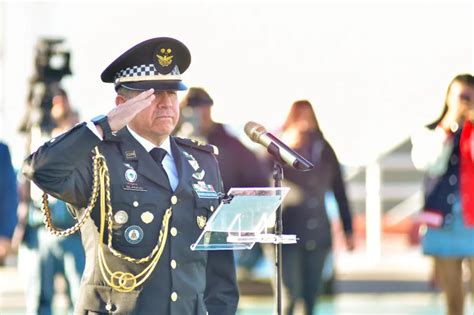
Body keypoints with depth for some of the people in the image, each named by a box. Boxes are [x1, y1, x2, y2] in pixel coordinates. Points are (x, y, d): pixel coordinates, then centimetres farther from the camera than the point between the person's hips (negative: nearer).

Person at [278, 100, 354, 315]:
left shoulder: (324, 150, 10)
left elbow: (339, 191, 15)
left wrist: (348, 230, 14)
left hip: (318, 233, 4)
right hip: (288, 232, -4)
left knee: (312, 294, 6)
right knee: (290, 295, -11)